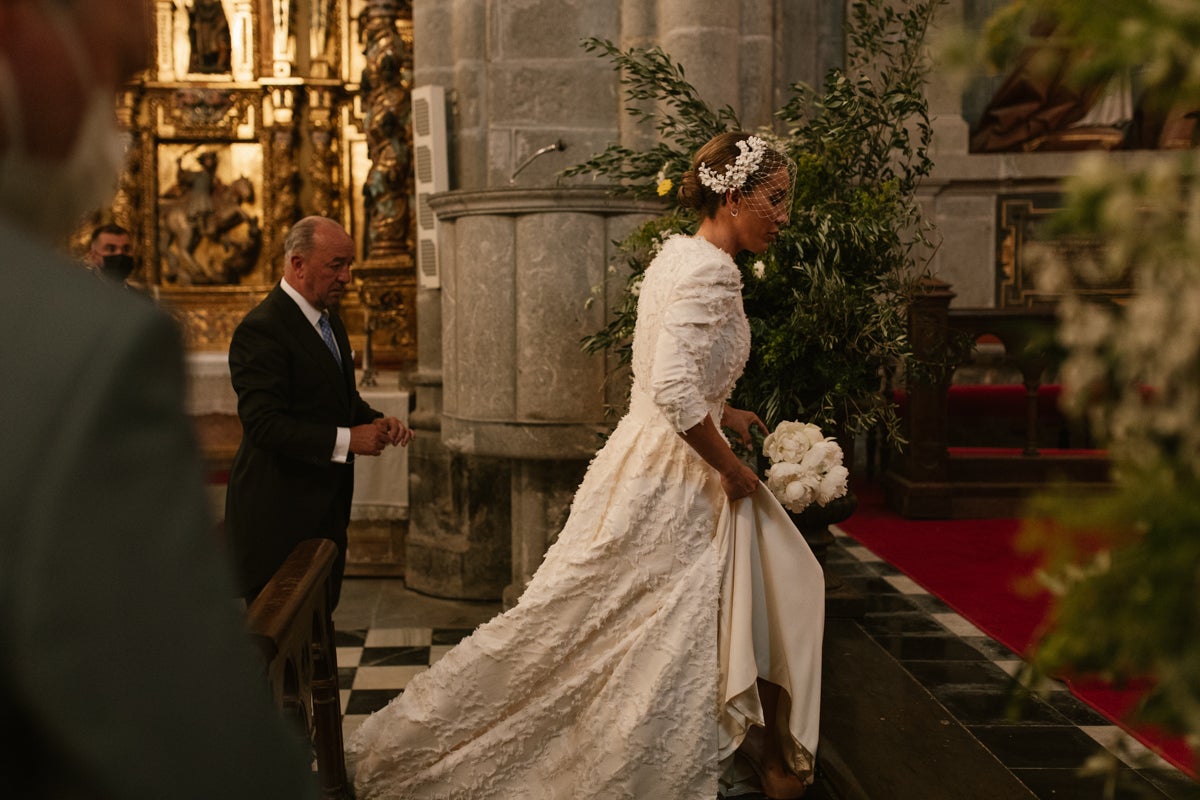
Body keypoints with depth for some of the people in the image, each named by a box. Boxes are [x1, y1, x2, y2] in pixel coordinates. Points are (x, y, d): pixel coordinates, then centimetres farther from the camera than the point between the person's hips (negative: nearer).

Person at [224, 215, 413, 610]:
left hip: (326, 510, 9)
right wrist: (347, 439, -26)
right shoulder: (261, 329, -17)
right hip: (278, 520, -9)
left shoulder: (329, 320, 13)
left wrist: (376, 421, 2)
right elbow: (262, 424, -25)